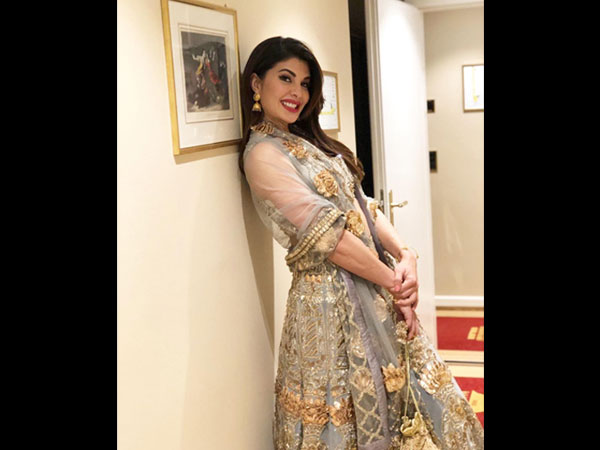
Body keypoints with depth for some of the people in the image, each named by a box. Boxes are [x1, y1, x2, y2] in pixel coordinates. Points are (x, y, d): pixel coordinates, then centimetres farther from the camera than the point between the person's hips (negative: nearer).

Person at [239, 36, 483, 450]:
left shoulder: (307, 142, 15)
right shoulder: (263, 154, -13)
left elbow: (363, 207, 8)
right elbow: (326, 234, -18)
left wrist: (405, 254, -8)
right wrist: (394, 283, -13)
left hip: (374, 291, 9)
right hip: (332, 302, -9)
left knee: (422, 398, 17)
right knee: (359, 410, 4)